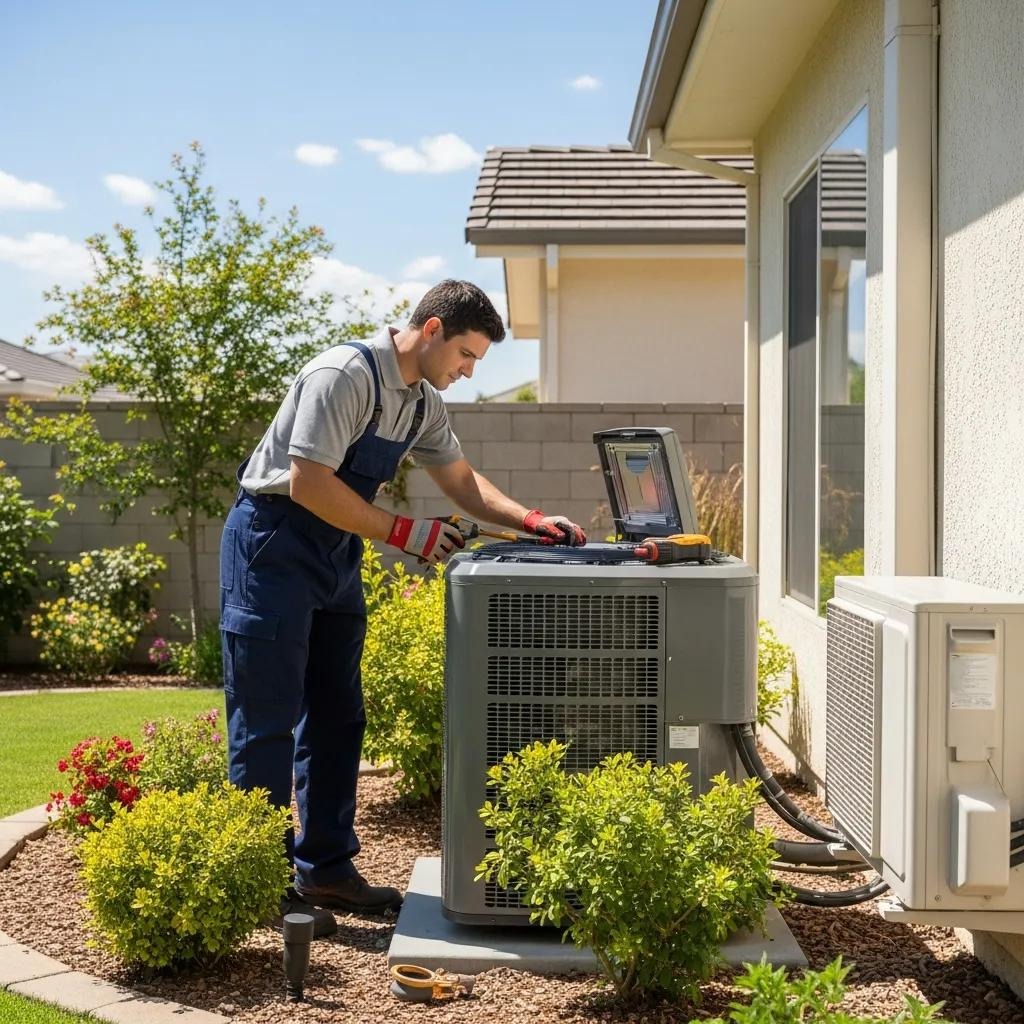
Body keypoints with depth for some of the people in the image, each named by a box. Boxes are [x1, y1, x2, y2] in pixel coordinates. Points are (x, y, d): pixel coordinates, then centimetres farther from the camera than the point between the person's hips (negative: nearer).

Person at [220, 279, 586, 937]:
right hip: (275, 546, -9)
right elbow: (308, 485, -26)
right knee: (269, 720, -5)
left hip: (336, 554, 9)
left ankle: (327, 868, 20)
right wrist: (403, 533, -21)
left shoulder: (423, 400, 8)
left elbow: (462, 480, 16)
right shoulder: (345, 375, -21)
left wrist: (530, 521, 0)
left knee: (337, 716, 11)